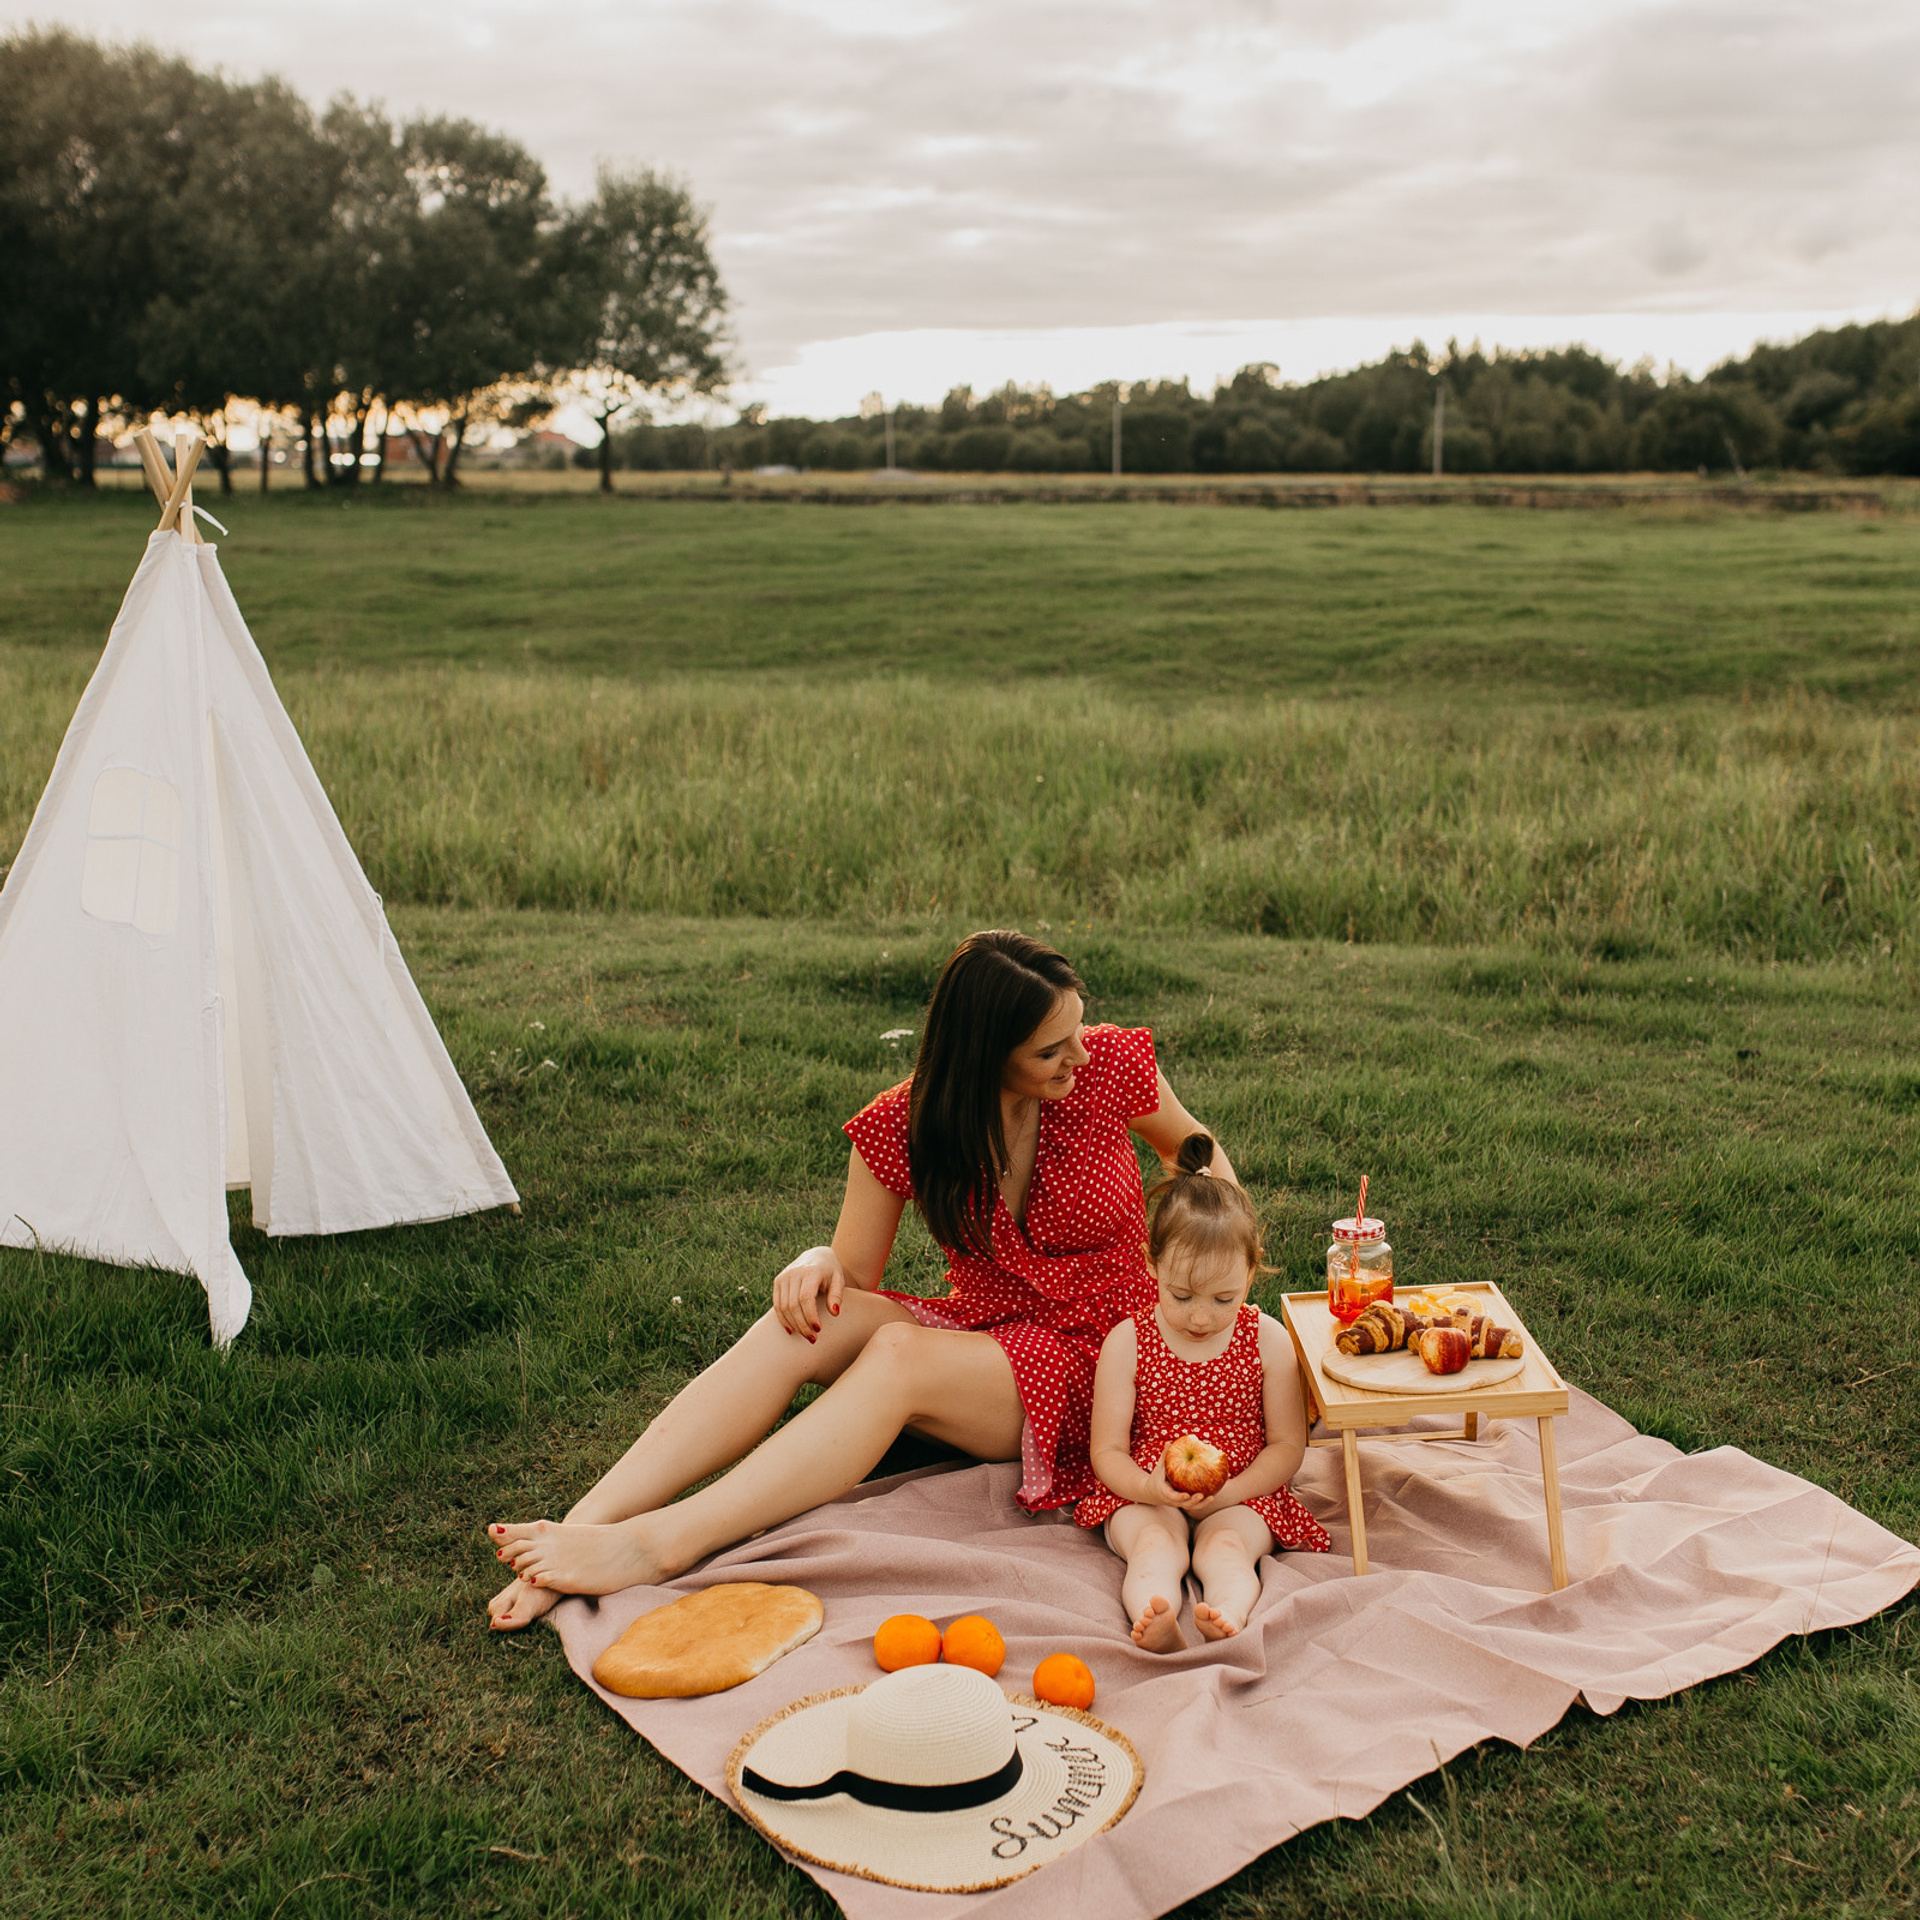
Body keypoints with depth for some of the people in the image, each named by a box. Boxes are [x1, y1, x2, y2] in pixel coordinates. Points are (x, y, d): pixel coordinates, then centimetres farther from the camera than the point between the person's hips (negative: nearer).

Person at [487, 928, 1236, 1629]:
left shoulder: (1112, 1065, -12)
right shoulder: (902, 1128, -10)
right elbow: (856, 1274, -1)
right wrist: (822, 1262, -25)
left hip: (1091, 1362, -2)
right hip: (978, 1330, 3)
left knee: (899, 1355, -32)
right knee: (807, 1320, -27)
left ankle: (661, 1545, -41)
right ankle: (582, 1526, -34)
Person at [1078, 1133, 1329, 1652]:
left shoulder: (1268, 1340, -2)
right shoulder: (1127, 1343, -4)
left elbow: (1288, 1445, 2)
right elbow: (1107, 1451, -2)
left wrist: (1227, 1492, -15)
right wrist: (1149, 1488, -25)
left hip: (1242, 1494, 1)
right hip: (1146, 1495, 0)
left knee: (1226, 1548, -31)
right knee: (1154, 1548, -31)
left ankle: (1227, 1618, -58)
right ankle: (1156, 1628, -58)